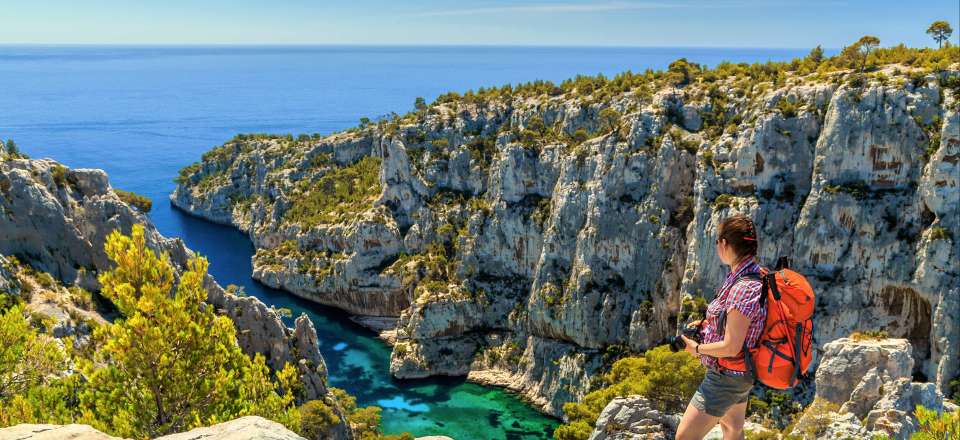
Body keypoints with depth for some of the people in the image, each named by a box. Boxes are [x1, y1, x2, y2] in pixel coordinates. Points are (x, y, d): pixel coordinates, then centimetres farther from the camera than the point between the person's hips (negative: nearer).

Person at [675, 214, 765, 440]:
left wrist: (698, 349, -12)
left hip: (727, 377, -10)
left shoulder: (743, 288, -30)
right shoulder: (755, 274, 0)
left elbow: (730, 348, -27)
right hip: (741, 373, 10)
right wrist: (706, 324, 7)